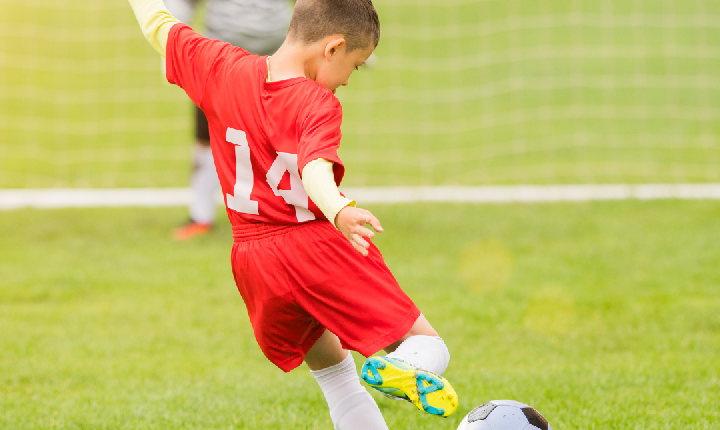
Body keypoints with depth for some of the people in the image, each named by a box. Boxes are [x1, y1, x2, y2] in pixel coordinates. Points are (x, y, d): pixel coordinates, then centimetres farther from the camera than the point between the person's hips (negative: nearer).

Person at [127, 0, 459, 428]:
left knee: (332, 369, 24)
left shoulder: (225, 70, 0)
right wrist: (338, 210, -51)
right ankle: (403, 365, -38)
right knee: (430, 351, -3)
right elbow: (315, 167, -34)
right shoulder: (318, 103, -15)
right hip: (322, 248, -6)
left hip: (255, 263, 6)